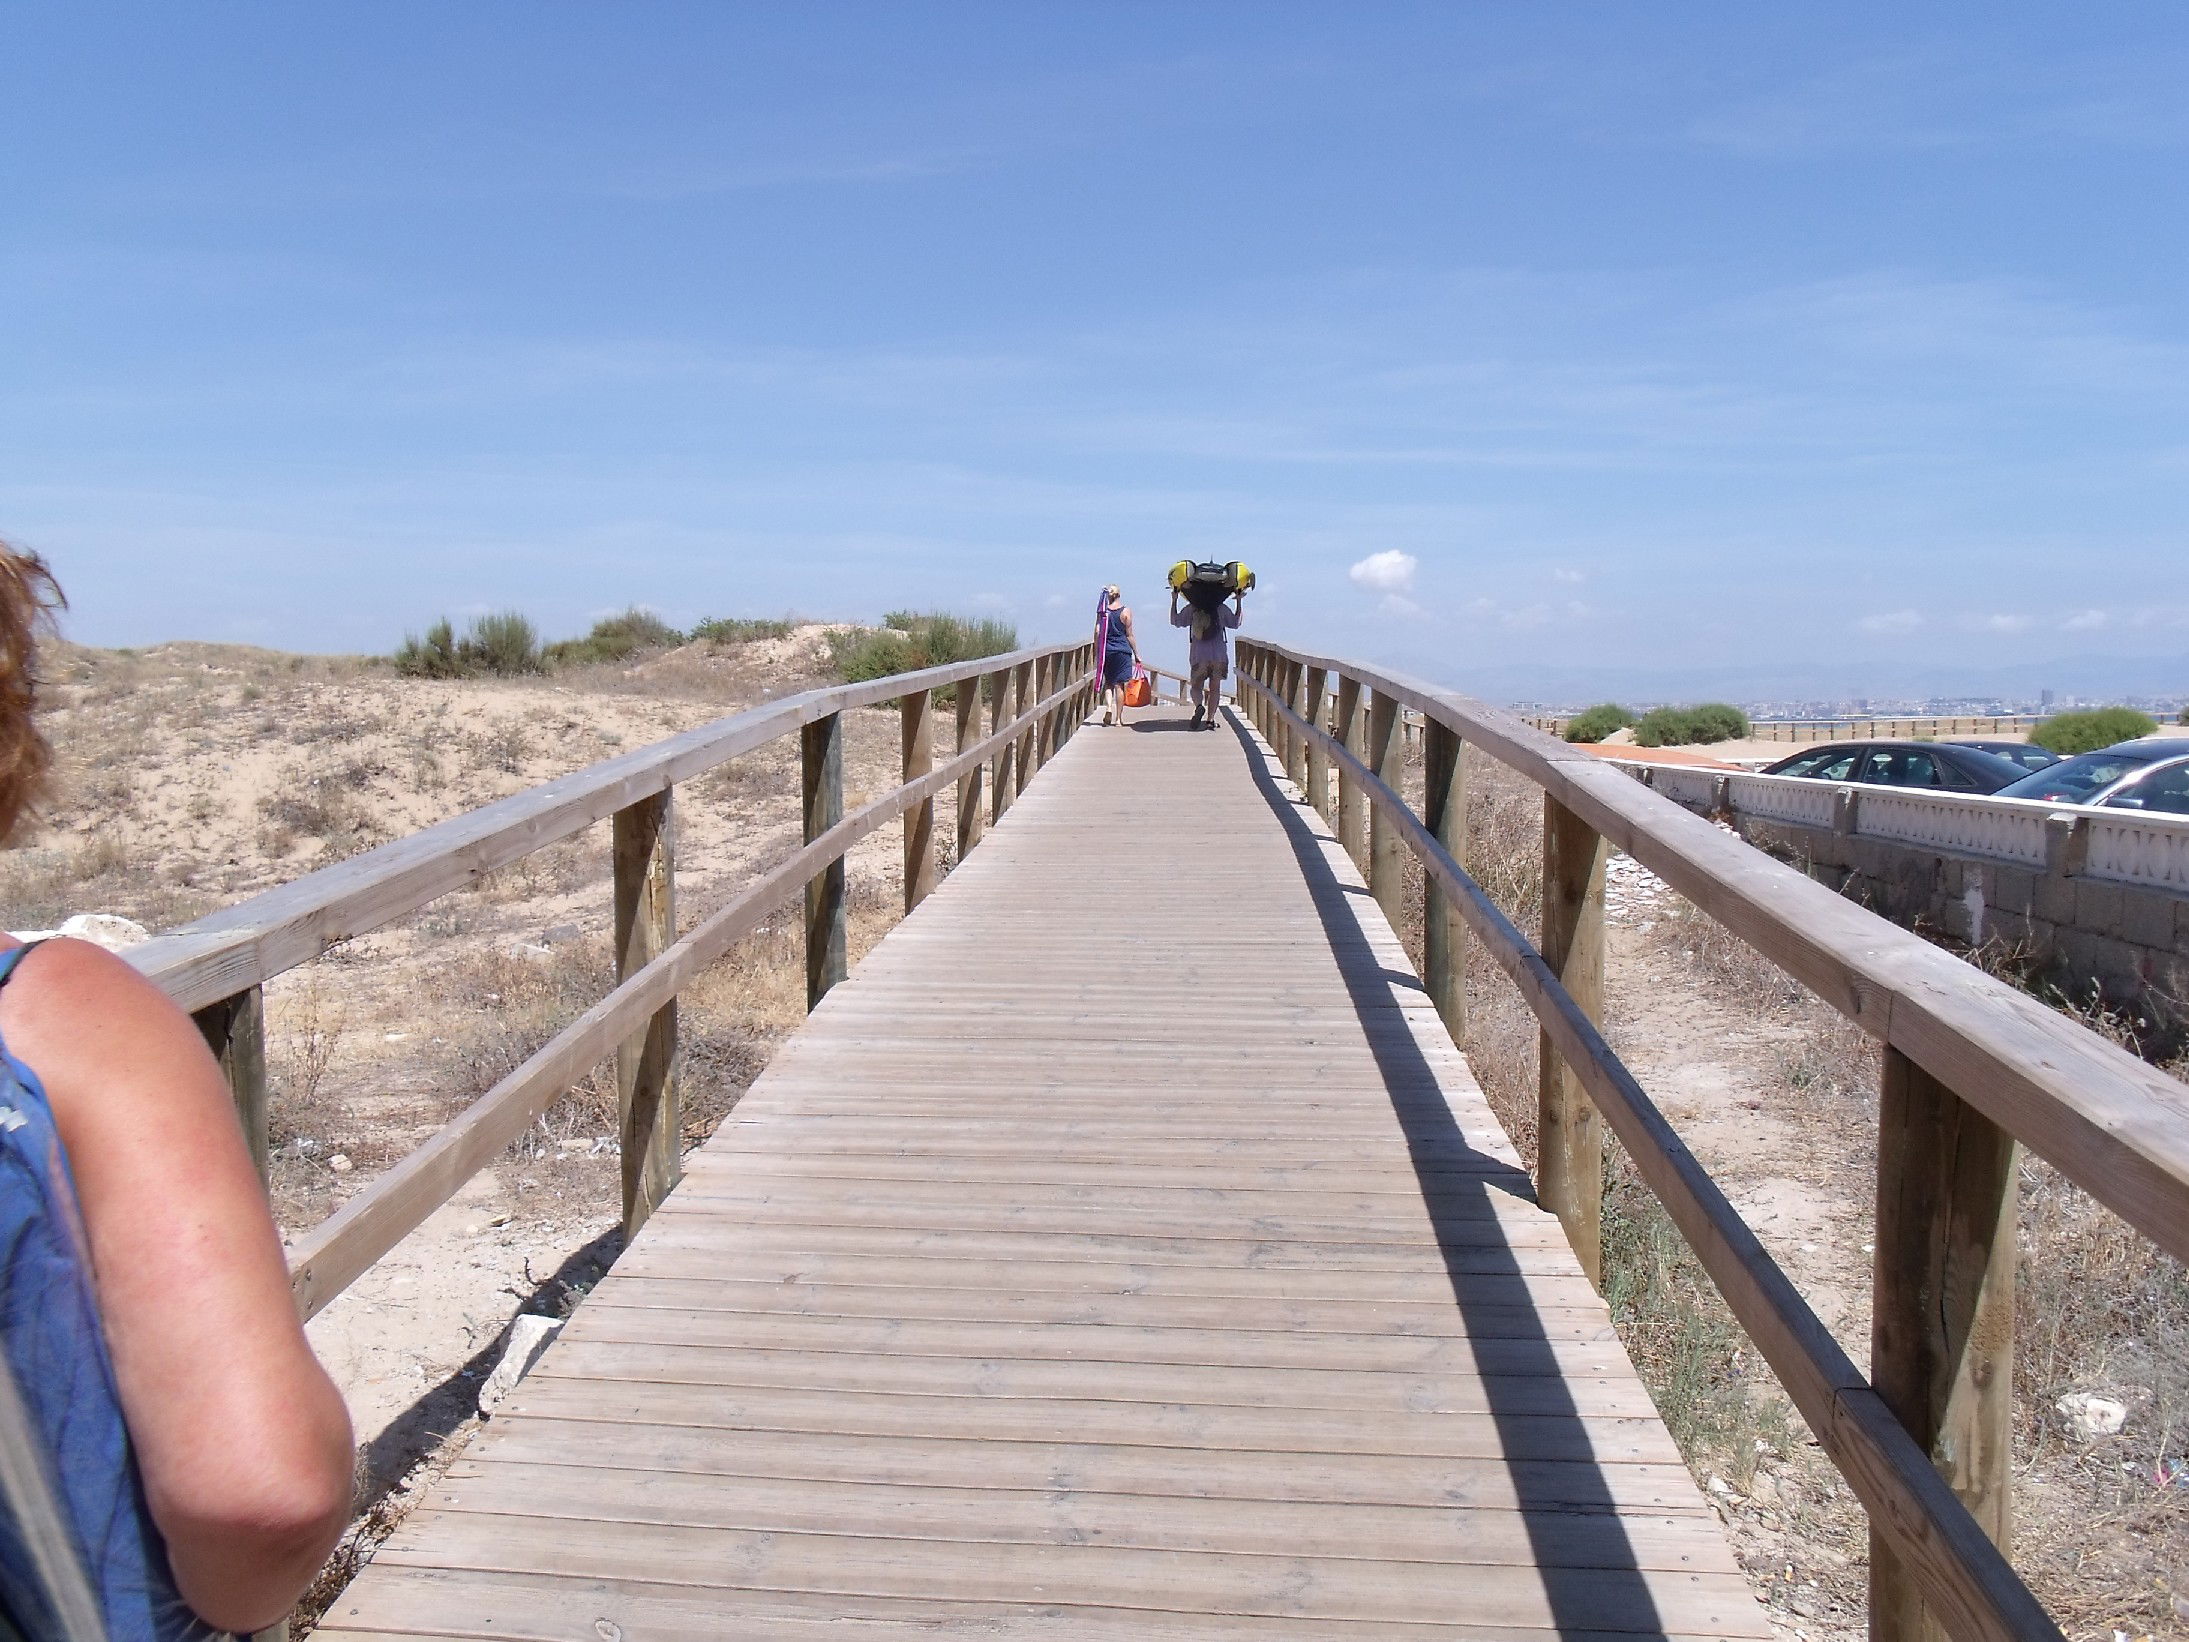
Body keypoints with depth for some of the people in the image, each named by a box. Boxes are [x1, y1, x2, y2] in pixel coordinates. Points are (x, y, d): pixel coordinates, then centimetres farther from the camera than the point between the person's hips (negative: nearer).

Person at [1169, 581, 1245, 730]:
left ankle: (1199, 706, -25)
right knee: (1215, 687, 8)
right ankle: (1210, 719, 2)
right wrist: (1239, 601, 24)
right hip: (1219, 655, 0)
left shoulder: (1191, 609, 1)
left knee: (1197, 686, 7)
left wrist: (1174, 600, 21)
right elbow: (1236, 622, 17)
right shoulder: (1221, 608, 2)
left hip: (1198, 655, 0)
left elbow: (1174, 621, 14)